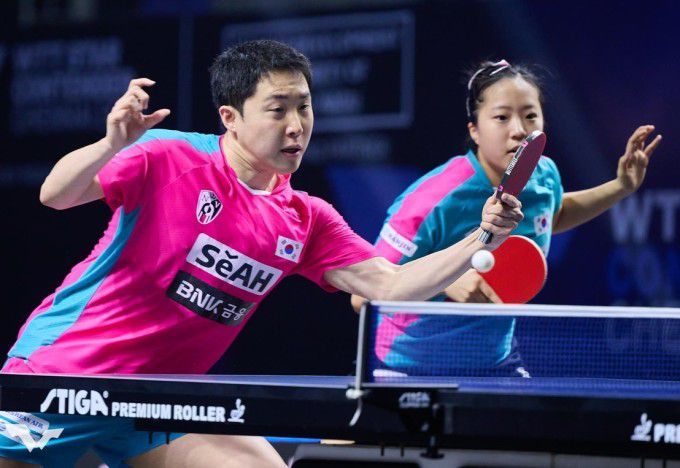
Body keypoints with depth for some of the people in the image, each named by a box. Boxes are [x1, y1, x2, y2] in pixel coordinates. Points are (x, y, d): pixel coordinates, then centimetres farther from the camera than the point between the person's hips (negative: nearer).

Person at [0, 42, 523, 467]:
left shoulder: (307, 222, 3)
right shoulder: (168, 158, -12)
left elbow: (388, 285, -2)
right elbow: (55, 196, -18)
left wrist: (479, 240, -15)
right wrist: (111, 145, -38)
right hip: (61, 366, -5)